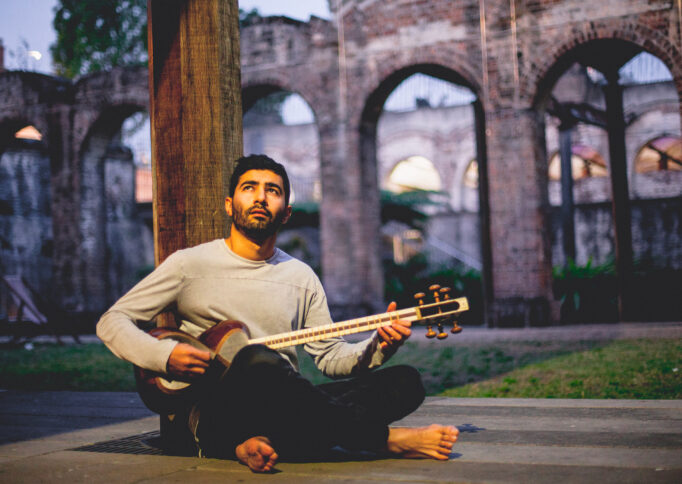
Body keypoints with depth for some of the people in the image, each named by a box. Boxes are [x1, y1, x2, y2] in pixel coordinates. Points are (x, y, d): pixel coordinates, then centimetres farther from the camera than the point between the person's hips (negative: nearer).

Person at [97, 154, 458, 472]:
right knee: (258, 361, -39)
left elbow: (330, 356, 16)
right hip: (212, 412, -5)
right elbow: (112, 322, 3)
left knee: (405, 382, -13)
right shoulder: (191, 264, 5)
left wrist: (377, 347, -4)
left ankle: (258, 441, -28)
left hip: (286, 407, 5)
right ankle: (387, 440, -23)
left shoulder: (300, 277, 17)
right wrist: (165, 355, -16)